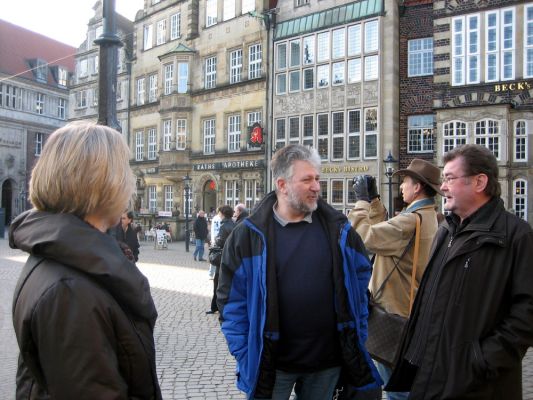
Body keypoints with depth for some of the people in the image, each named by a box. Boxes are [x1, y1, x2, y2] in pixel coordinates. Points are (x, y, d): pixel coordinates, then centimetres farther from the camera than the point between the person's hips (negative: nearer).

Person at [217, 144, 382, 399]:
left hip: (327, 362, 3)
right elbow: (232, 300, -5)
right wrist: (244, 355, -8)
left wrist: (356, 340, 6)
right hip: (270, 364, -2)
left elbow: (360, 281, 7)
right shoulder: (250, 235, -9)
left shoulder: (338, 229, -2)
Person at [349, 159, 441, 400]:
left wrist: (361, 200, -12)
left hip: (394, 312, -10)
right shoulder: (428, 217, 8)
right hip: (409, 310, 10)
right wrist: (373, 200, 11)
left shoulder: (412, 221, -25)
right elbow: (385, 230, 14)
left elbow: (363, 236, -25)